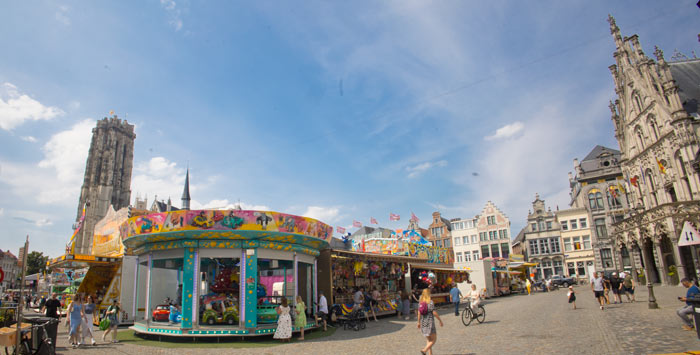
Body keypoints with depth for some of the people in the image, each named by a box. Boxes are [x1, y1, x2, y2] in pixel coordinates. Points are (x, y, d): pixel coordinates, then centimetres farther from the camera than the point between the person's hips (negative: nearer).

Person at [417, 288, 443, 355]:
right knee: (434, 340, 5)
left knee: (429, 340, 18)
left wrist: (419, 322, 15)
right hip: (430, 323, -6)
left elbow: (419, 313, 6)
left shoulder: (420, 302, 4)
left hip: (423, 323, 6)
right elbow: (434, 313, -15)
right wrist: (440, 320, -5)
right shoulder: (430, 302, -13)